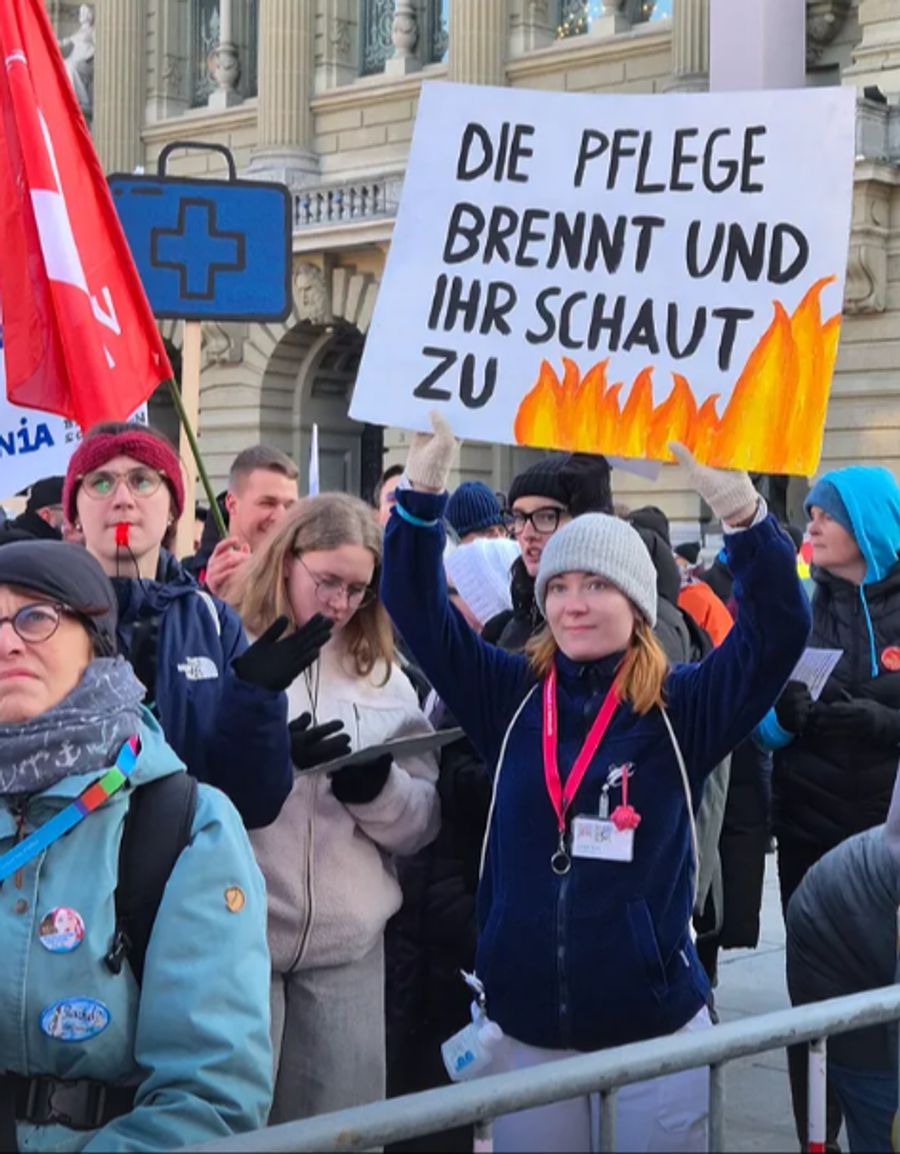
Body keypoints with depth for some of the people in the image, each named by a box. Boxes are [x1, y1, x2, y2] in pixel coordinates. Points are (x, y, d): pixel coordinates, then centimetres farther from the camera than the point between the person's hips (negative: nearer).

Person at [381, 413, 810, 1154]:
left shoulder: (682, 708, -5)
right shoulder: (511, 697, 3)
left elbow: (780, 626, -16)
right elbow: (417, 608, 0)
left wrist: (736, 500, -29)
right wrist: (425, 481, -12)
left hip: (655, 1029, -2)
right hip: (528, 1031, 2)